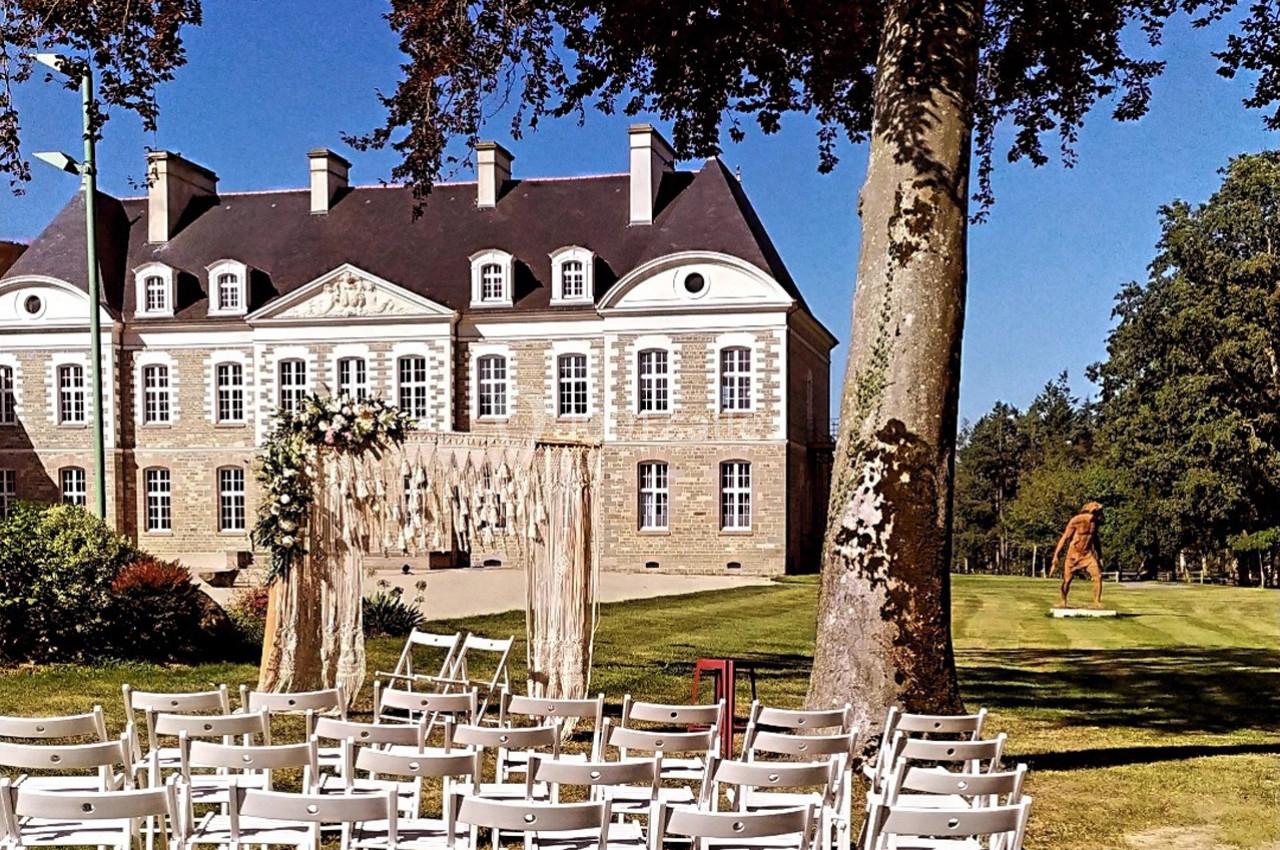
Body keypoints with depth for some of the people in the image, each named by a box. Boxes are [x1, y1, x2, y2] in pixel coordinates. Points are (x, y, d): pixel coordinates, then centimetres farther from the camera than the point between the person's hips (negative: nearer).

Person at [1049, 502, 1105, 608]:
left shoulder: (1095, 522, 0)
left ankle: (1097, 603, -3)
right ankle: (1063, 602, 23)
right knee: (1067, 580, 0)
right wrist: (1055, 556, -19)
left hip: (1088, 555, 4)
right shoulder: (1076, 521, -18)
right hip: (1074, 554, -4)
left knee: (1098, 576, -12)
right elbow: (1064, 538, -16)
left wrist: (1100, 557, 17)